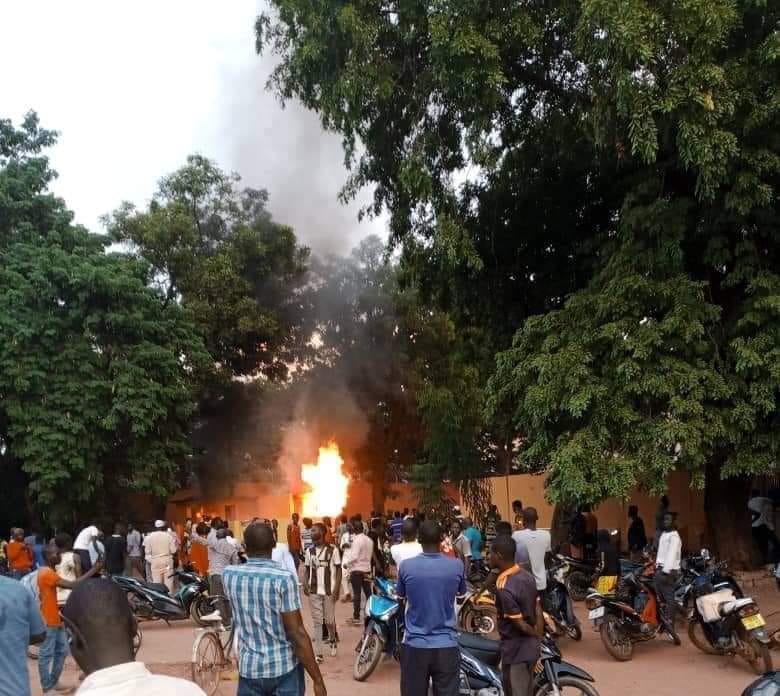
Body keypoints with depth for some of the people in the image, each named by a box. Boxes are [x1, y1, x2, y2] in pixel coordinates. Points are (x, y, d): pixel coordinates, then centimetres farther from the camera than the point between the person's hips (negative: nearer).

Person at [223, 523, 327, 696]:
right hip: (285, 668, -3)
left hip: (249, 669, 3)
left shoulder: (229, 575, -4)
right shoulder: (284, 578, -16)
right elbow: (296, 634, -16)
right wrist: (318, 679, -11)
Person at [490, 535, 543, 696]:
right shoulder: (528, 576, 1)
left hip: (516, 651, -8)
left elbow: (520, 624, -20)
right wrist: (538, 638, 11)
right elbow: (538, 611, 6)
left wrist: (535, 635, -2)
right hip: (531, 648, 8)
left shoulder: (504, 588, -25)